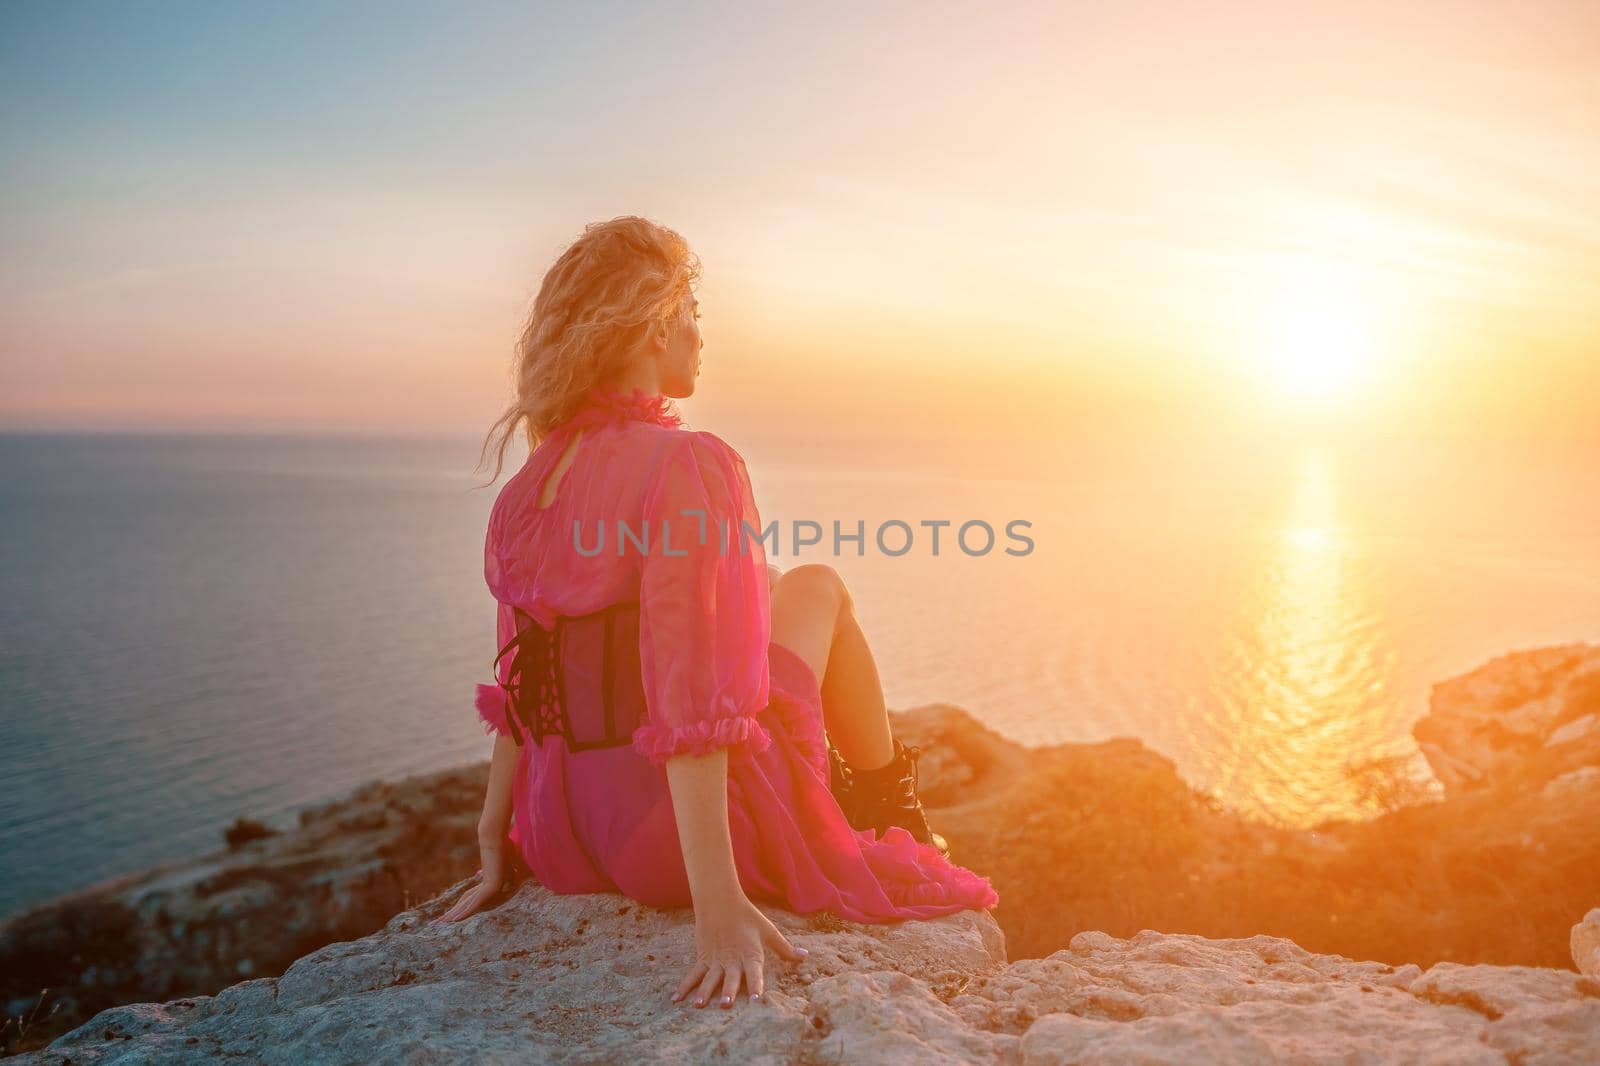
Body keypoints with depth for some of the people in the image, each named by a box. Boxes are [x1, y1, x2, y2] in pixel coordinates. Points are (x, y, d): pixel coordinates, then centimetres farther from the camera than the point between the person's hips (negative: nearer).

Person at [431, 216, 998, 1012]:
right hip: (704, 822, -7)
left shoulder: (524, 491, 5)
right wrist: (719, 906, -25)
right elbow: (689, 699, -26)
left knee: (806, 589, 25)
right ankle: (897, 828, 31)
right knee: (819, 590, 15)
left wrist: (497, 857, 14)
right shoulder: (688, 466, -20)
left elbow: (519, 683, 9)